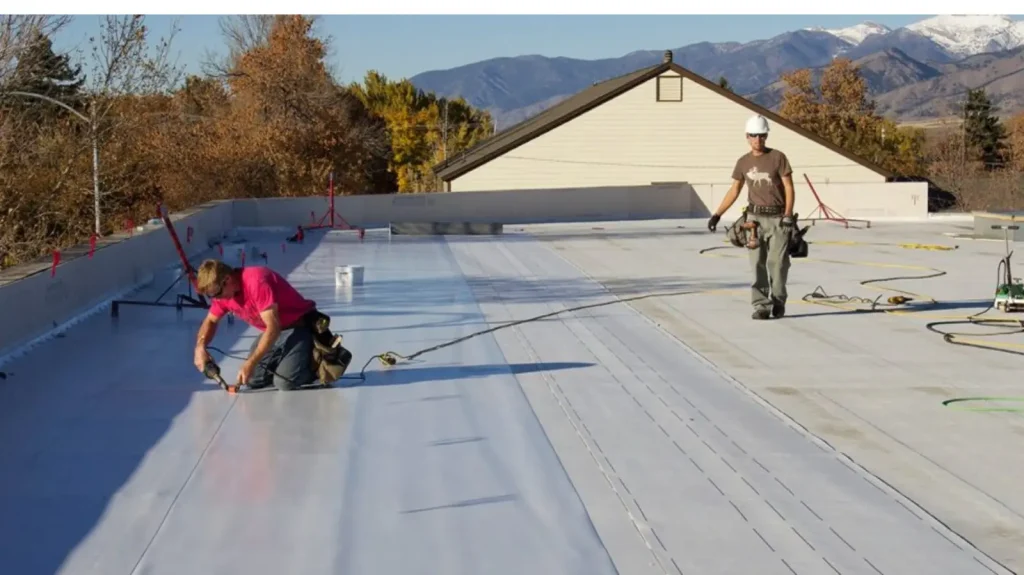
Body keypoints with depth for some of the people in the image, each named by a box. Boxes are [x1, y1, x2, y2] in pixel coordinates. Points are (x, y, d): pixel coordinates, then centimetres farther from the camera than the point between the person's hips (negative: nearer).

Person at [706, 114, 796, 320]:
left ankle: (778, 301, 13)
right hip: (755, 217, 3)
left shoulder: (777, 157, -4)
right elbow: (734, 190, 13)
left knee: (777, 262, -4)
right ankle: (761, 306, 0)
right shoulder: (743, 162, 6)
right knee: (758, 263, -1)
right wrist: (717, 214, 8)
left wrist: (788, 215, -13)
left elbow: (788, 187, -4)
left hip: (777, 217, -3)